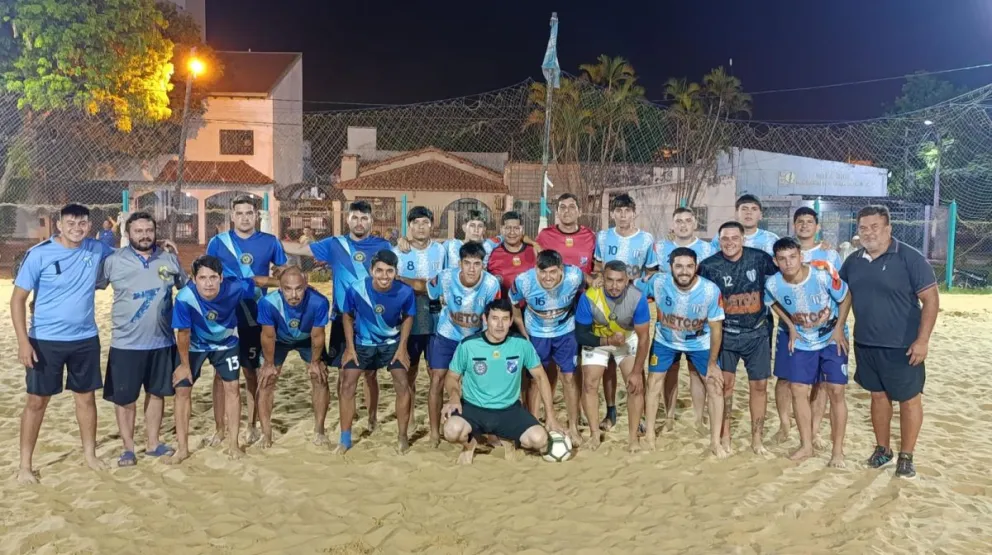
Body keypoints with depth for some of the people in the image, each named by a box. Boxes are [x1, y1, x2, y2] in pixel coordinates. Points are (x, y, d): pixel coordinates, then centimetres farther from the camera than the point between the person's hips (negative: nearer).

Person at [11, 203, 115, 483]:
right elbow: (18, 298, -9)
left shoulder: (97, 249, -1)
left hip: (86, 339, 3)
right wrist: (23, 341, -16)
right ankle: (25, 465, 18)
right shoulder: (39, 254, -11)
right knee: (37, 401, 5)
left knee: (86, 397, 12)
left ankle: (90, 454, 26)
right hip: (46, 340, -3)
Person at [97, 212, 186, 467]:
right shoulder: (113, 261, -6)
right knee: (124, 398, 6)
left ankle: (153, 443, 28)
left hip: (162, 342, 3)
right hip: (126, 344, -3)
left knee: (157, 393, 14)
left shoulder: (170, 260, 3)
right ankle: (128, 448, 21)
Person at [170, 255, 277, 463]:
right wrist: (184, 365, -9)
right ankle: (182, 448, 9)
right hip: (194, 345, -1)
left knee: (232, 387, -1)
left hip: (226, 342, 1)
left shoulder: (234, 287, -33)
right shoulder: (185, 297, -36)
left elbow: (259, 281, -11)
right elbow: (183, 333, -21)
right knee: (182, 390, -4)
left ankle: (233, 444, 12)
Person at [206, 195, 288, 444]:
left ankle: (252, 426, 23)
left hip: (255, 317, 0)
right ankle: (220, 429, 15)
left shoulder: (270, 242, 0)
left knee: (251, 371, 10)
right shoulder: (217, 242, 0)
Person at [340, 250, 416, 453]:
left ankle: (402, 436, 8)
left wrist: (402, 347, -10)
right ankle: (345, 439, 7)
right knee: (347, 385, -6)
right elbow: (348, 316, -7)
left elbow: (408, 317, -4)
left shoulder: (405, 292, -24)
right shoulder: (356, 290, -26)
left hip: (392, 343, 0)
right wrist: (350, 347, -10)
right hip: (362, 343, 0)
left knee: (403, 385, -9)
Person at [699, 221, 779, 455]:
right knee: (725, 383, 0)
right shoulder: (709, 266, -10)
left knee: (759, 385, 5)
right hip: (726, 333, -1)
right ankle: (724, 436, 14)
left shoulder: (760, 258, -8)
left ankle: (757, 438, 17)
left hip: (757, 332, 1)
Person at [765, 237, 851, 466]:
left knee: (836, 392, -5)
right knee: (798, 391, 3)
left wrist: (839, 328, -13)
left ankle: (838, 450, 8)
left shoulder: (823, 275, -27)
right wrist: (790, 327, -3)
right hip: (800, 341, 3)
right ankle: (806, 445, 18)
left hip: (831, 339, -2)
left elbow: (846, 298, -9)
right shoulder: (773, 284, -19)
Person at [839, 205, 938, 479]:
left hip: (902, 346, -5)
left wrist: (922, 340, -18)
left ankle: (906, 457, 20)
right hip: (866, 345, 5)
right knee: (878, 396, 16)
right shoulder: (853, 261, 3)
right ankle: (883, 449, 30)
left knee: (909, 399, 7)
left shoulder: (910, 258, -12)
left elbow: (931, 299, -13)